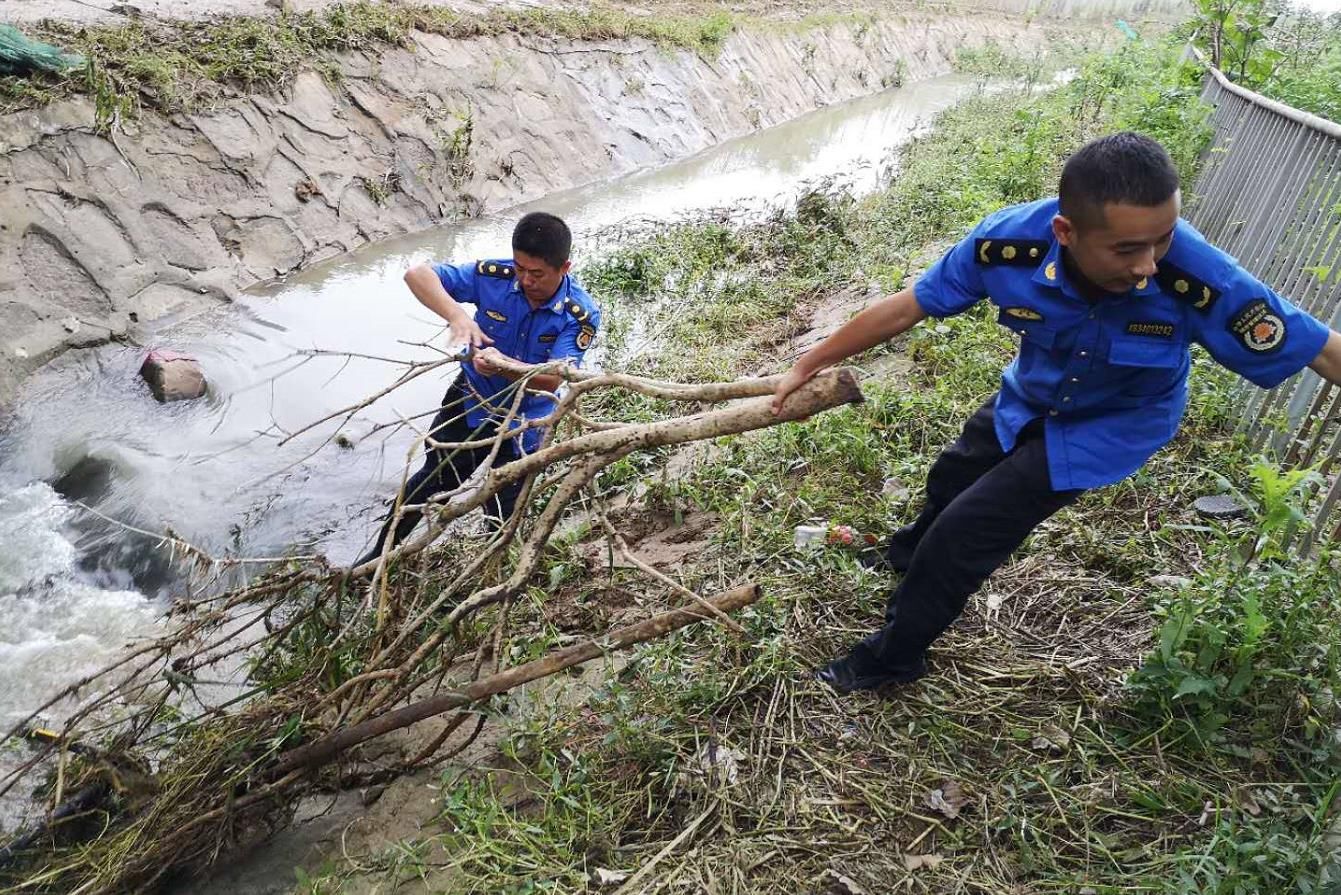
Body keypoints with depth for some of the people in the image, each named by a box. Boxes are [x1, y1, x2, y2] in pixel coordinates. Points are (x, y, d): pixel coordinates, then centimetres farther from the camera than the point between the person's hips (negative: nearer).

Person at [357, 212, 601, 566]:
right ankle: (382, 553, 43)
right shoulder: (495, 276, -22)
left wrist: (504, 366, -52)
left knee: (503, 514, 12)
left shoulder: (581, 315, -25)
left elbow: (552, 379, -33)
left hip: (521, 423, -1)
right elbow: (417, 274, -21)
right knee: (433, 480, 19)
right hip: (468, 401, 2)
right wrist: (457, 315, -39)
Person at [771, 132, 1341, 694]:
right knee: (951, 481, 26)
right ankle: (910, 555, 62)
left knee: (964, 532, -5)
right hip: (1029, 397, 4)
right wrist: (810, 363, -12)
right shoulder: (1009, 241, -33)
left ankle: (893, 655, 23)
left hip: (1112, 425, -3)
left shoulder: (1201, 281, -40)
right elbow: (906, 308, -20)